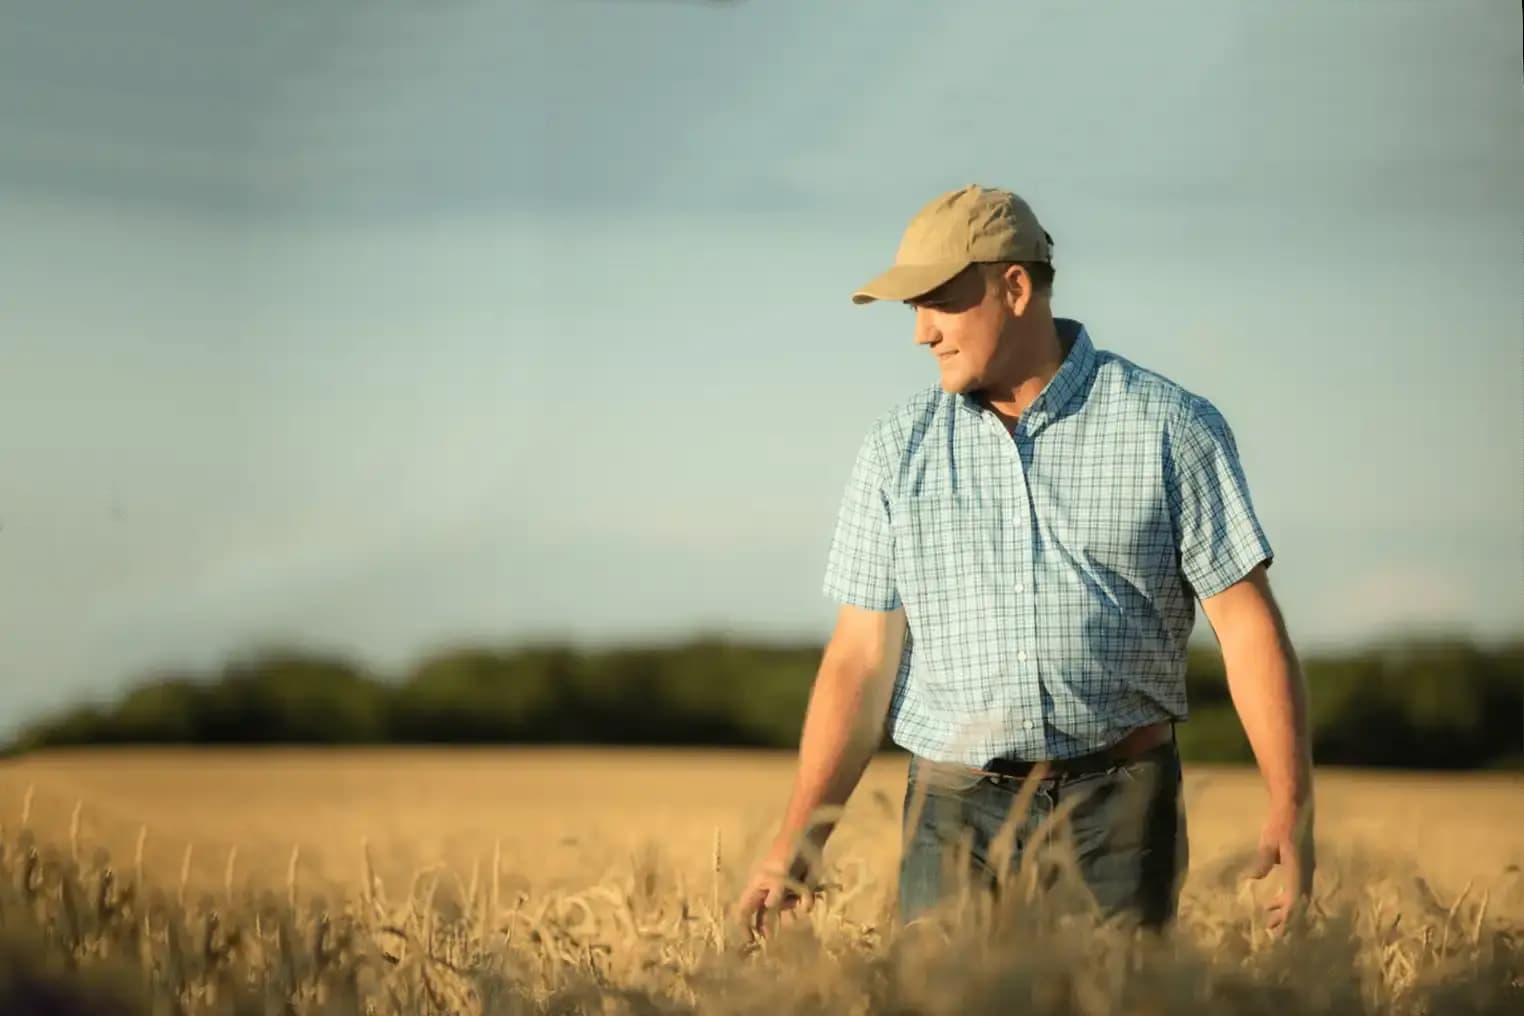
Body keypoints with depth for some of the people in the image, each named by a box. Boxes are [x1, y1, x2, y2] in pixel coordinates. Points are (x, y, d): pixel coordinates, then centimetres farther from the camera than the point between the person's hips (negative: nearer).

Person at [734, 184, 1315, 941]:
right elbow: (862, 655, 6)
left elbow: (1247, 623, -3)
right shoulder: (900, 448, 6)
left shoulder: (1171, 427, -1)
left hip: (1119, 807, -2)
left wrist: (1291, 809, -11)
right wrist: (800, 837, 0)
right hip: (956, 812, 2)